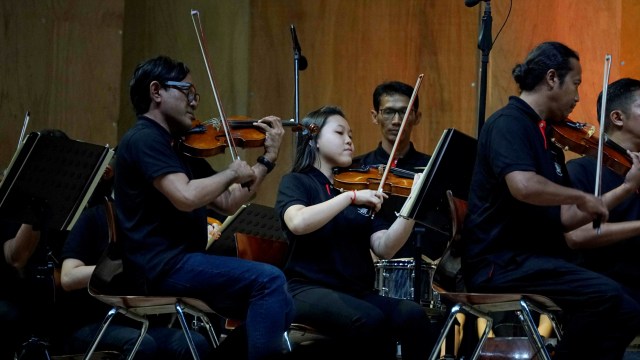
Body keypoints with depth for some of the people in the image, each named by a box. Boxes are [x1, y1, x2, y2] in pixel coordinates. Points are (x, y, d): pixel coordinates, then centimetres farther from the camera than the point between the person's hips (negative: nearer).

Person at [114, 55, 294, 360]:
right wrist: (232, 173, -9)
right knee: (269, 279, -22)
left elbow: (227, 204, 19)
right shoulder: (144, 139, -10)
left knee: (280, 308, 8)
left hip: (180, 261, 10)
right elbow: (186, 196, -25)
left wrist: (268, 159, 12)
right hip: (161, 266, -10)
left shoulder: (180, 148, 20)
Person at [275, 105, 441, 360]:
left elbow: (384, 248, 4)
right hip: (310, 290, -5)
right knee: (370, 320, -34)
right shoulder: (297, 182, 6)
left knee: (413, 316, -25)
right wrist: (351, 197, -19)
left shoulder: (358, 184, 18)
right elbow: (298, 223, -19)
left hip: (357, 292, 5)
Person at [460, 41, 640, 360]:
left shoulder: (547, 139, 18)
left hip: (538, 260, 10)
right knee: (604, 295, -26)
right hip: (501, 263, -10)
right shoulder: (508, 124, -10)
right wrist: (581, 196, -14)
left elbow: (563, 219, 17)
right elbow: (523, 186, -29)